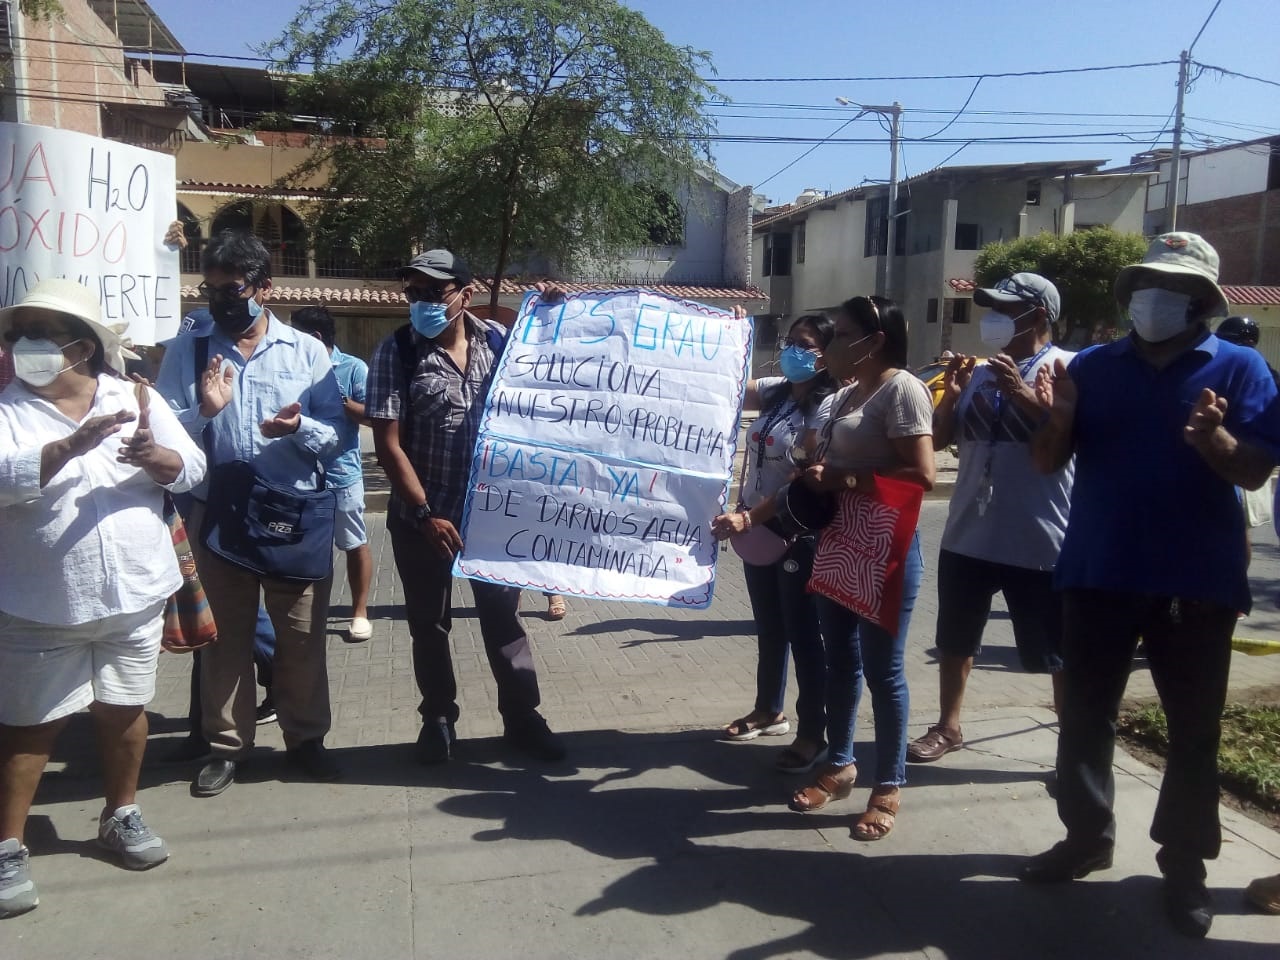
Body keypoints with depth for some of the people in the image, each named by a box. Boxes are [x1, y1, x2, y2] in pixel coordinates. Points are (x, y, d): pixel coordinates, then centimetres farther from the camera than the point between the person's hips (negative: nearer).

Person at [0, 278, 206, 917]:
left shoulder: (136, 398, 3)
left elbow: (191, 468, -2)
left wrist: (154, 456, -23)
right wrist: (71, 445, -32)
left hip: (134, 595, 2)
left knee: (124, 709, 16)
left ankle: (121, 816, 36)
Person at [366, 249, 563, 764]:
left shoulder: (500, 341, -1)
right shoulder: (395, 353, -8)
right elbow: (388, 445, -10)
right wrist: (425, 514, -14)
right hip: (423, 517, -1)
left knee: (503, 615, 11)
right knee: (429, 623, 12)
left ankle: (522, 716, 24)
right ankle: (438, 718, 29)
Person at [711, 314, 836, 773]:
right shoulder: (775, 391, 8)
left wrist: (747, 517, -28)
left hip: (797, 536, -7)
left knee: (803, 635, 1)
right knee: (768, 628, 19)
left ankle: (813, 735, 12)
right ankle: (768, 711, 35)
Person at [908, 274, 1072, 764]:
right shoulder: (979, 373, 9)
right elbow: (938, 439, 11)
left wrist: (1023, 394, -23)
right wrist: (951, 393, -6)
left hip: (1039, 542, -6)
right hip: (968, 535, 6)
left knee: (1060, 653, 8)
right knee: (955, 640, 18)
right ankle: (948, 726, 35)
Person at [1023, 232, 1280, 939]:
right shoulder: (1093, 365, 6)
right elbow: (1048, 463, 5)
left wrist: (1213, 438, -28)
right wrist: (1059, 417, -16)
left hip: (1196, 580, -2)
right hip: (1097, 572, 3)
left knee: (1193, 729, 9)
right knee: (1084, 713, 10)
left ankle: (1184, 861, 24)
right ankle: (1086, 836, 27)